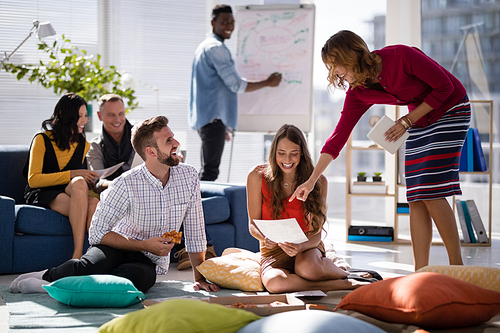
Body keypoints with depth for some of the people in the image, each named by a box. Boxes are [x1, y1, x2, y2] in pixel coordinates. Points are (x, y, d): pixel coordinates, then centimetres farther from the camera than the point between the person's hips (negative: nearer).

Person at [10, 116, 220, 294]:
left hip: (149, 262, 3)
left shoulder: (188, 176, -5)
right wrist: (145, 245, -20)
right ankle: (47, 275, -11)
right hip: (119, 246, -2)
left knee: (137, 276, -36)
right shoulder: (126, 184, -17)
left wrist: (200, 278, 2)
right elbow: (97, 233, -14)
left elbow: (195, 234, 4)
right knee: (94, 265, -39)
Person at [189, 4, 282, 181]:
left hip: (205, 118, 11)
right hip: (214, 118, -11)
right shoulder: (216, 48, -11)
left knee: (208, 170, 11)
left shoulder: (205, 47, 22)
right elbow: (236, 85, -13)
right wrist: (267, 83, 0)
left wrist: (223, 126, 28)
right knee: (210, 171, -13)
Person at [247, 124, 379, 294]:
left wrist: (301, 246, -29)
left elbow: (316, 233, -5)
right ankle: (349, 284, -25)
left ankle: (348, 275, -9)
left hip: (306, 248, -1)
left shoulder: (317, 181, -6)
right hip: (274, 253, 1)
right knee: (274, 283, -37)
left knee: (309, 268, -41)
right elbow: (253, 224, 0)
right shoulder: (257, 176, -6)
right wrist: (265, 237, -24)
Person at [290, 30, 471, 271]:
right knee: (416, 199, -3)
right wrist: (311, 180, -9)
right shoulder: (358, 93, -8)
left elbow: (444, 87, -17)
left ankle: (457, 267, -10)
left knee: (431, 192, -16)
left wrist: (407, 121, -17)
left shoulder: (400, 56, -26)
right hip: (421, 121, 6)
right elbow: (339, 135, -6)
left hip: (451, 109, -6)